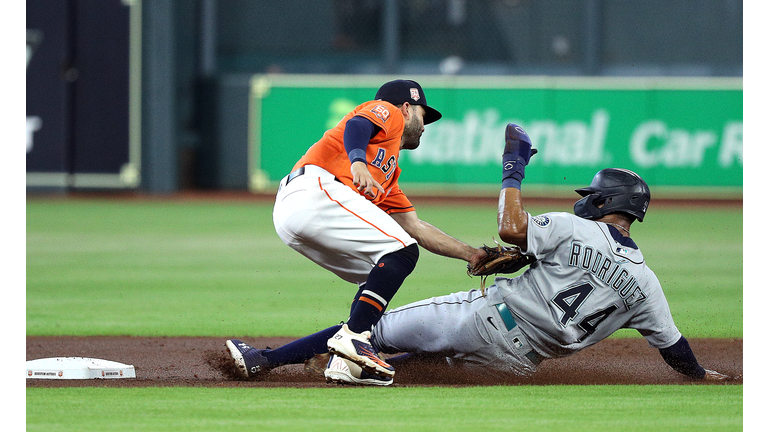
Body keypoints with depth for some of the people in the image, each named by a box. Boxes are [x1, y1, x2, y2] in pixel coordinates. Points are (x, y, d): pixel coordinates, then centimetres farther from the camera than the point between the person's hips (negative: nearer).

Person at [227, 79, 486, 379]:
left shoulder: (387, 174, 38)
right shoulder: (388, 113, 15)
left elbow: (415, 228, 35)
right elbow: (356, 125, -8)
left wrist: (471, 253, 34)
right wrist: (357, 161, -28)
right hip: (314, 190, -9)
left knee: (381, 278, 13)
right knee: (402, 251, -13)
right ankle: (353, 337, -28)